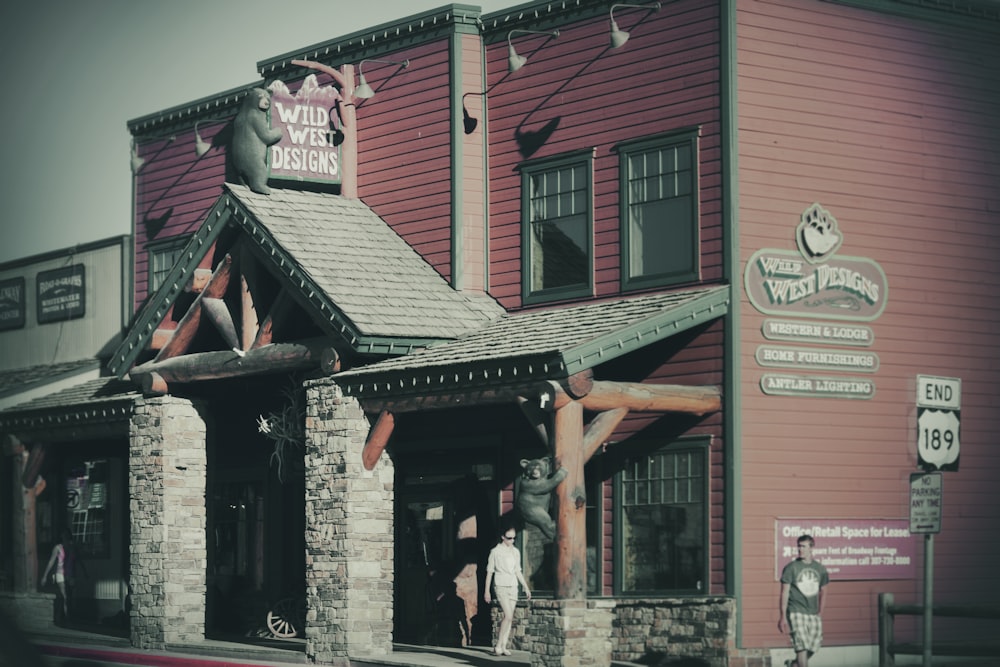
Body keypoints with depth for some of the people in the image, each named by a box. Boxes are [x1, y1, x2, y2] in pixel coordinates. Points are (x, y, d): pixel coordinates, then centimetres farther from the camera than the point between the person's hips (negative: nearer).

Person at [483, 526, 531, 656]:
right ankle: (498, 645, -12)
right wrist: (487, 591, -1)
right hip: (501, 586, -6)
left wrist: (526, 587, 17)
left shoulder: (516, 552, 12)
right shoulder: (495, 552, -3)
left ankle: (503, 646, 4)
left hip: (513, 586, 6)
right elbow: (489, 572, 1)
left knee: (508, 618, 1)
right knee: (508, 616, -17)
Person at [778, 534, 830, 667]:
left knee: (814, 646, 4)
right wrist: (782, 616, -7)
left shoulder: (820, 569, 9)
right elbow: (784, 592, -3)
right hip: (796, 612, -4)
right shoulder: (791, 568, -3)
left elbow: (823, 591, 19)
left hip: (813, 614, 4)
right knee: (802, 646, -13)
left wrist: (820, 612, 16)